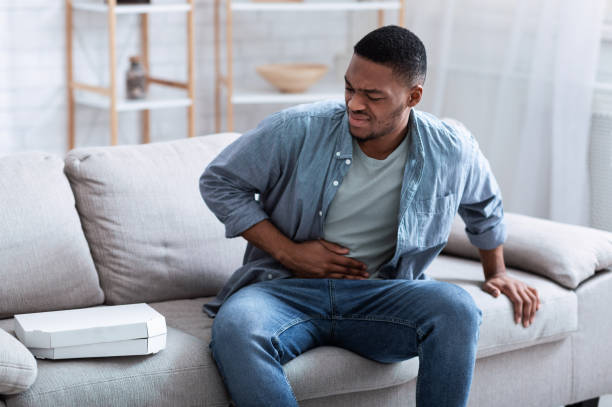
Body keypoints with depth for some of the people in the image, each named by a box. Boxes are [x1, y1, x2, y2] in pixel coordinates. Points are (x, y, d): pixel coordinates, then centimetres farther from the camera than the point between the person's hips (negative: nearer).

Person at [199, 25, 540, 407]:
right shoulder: (298, 130, -9)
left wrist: (497, 273, 31)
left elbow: (485, 205, 24)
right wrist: (288, 252, -6)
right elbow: (219, 182, 2)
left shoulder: (451, 152, -1)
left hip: (381, 297, 2)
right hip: (287, 289, -1)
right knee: (235, 326, -37)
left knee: (457, 308, -32)